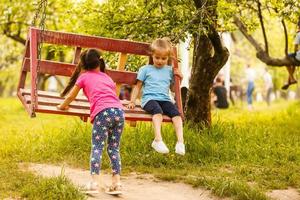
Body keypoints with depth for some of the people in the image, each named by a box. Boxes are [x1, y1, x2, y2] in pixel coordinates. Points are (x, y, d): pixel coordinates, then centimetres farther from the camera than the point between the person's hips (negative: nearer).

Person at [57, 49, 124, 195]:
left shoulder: (83, 77, 19)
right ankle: (116, 182, 4)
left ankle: (94, 183, -11)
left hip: (103, 112, -4)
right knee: (114, 148, 10)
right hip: (119, 110, 4)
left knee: (97, 147, -1)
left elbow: (71, 97, 28)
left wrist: (62, 106, 48)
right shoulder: (107, 77, 31)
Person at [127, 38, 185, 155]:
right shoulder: (145, 69, 14)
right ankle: (158, 140, -50)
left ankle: (180, 142, -34)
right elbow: (138, 86, 16)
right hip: (150, 98, -3)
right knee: (158, 111, -37)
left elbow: (173, 88, 30)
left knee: (176, 113, -27)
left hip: (164, 99, 3)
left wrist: (179, 78, 14)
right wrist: (132, 101, 7)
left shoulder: (169, 70, 22)